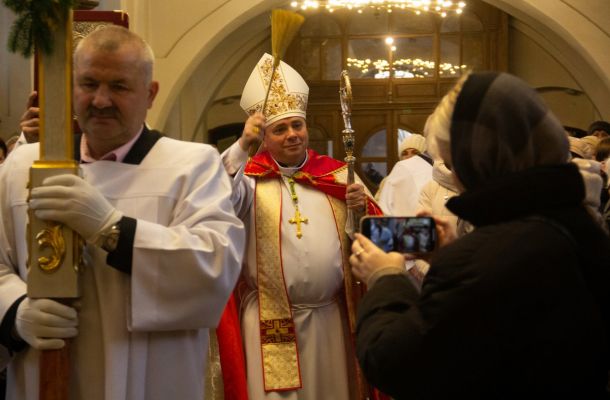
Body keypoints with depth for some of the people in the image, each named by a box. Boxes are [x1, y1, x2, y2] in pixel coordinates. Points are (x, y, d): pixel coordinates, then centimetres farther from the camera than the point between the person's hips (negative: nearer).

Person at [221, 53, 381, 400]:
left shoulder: (337, 174, 9)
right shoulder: (250, 177, -1)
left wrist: (361, 208, -14)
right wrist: (242, 146, -32)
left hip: (330, 315, 3)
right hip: (272, 320, -3)